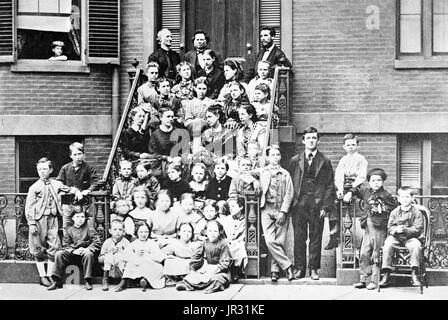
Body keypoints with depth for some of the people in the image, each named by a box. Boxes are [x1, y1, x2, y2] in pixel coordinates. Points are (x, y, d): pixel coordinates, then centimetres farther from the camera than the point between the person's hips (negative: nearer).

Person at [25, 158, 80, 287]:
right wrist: (31, 223, -10)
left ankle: (50, 275, 8)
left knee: (54, 247, 0)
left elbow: (68, 189, 25)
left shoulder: (56, 184, 10)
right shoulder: (34, 187, 0)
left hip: (53, 218, 3)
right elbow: (29, 207, -3)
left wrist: (76, 191, 3)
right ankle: (42, 276, 8)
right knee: (39, 248, 0)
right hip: (39, 219, -3)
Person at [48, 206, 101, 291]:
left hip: (84, 253, -3)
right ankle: (57, 281, -18)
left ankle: (88, 281, -31)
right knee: (59, 254, -20)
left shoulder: (89, 229, 4)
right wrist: (73, 251, -13)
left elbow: (97, 242, -5)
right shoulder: (69, 231, 11)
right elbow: (65, 245, 6)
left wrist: (88, 249, -20)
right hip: (72, 254, 3)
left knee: (89, 254, -37)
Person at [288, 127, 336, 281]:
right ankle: (300, 268, 10)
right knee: (299, 237, 2)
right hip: (299, 203, 1)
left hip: (317, 204, -1)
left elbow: (330, 186, 4)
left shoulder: (325, 162, 7)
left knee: (315, 238, 2)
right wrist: (290, 205, 0)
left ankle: (313, 269, 10)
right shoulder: (295, 161, 10)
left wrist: (325, 206, -5)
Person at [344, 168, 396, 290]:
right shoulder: (366, 191, 12)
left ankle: (375, 280, 4)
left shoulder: (386, 195, -3)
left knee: (376, 256, -1)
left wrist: (383, 209, -14)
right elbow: (357, 189, 30)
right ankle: (363, 280, 13)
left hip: (379, 227, -6)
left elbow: (393, 207, -4)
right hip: (367, 227, 6)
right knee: (364, 254, 6)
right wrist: (350, 193, 12)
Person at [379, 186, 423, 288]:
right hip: (396, 237, 2)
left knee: (416, 245, -34)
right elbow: (390, 227, 4)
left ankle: (414, 274, -26)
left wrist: (405, 230, -23)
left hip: (411, 237, -2)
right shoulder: (395, 212, 8)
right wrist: (396, 229, -20)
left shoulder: (416, 212, 1)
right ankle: (386, 274, -23)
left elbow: (417, 229, -6)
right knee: (388, 244, -28)